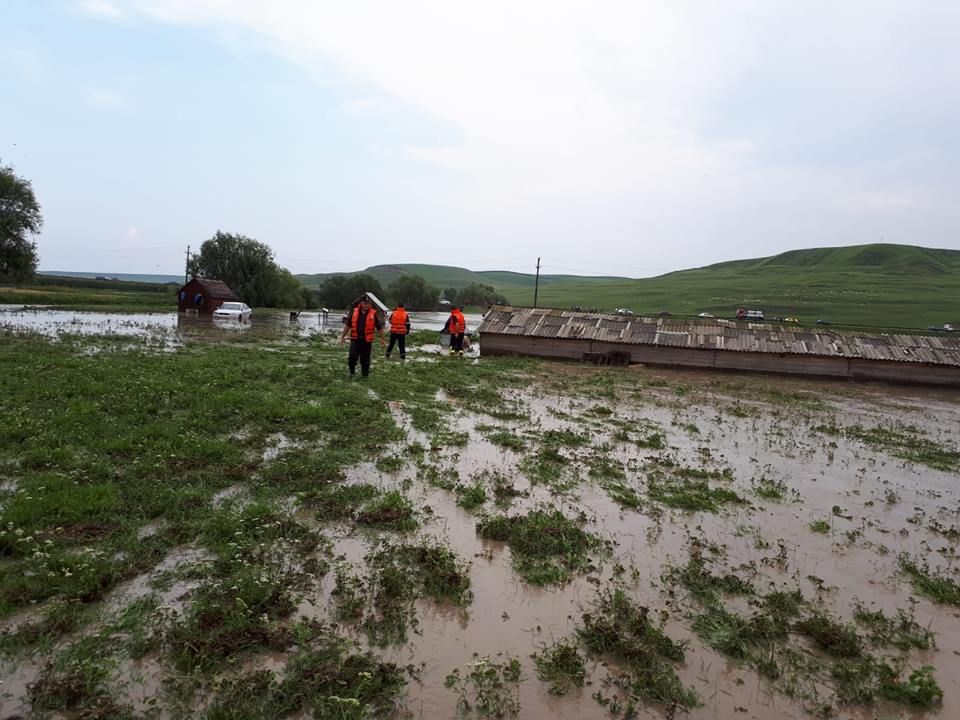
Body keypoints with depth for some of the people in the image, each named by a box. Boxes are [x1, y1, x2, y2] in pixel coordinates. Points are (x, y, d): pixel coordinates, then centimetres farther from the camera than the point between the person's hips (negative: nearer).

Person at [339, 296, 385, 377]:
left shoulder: (373, 314, -1)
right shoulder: (354, 312, 5)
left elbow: (379, 327, 5)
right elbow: (347, 325, 12)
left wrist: (382, 339, 5)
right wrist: (343, 336, 12)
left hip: (367, 340, -1)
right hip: (355, 339, 1)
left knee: (365, 359, 7)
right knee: (352, 357, -6)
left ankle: (365, 374, 20)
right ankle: (352, 372, 15)